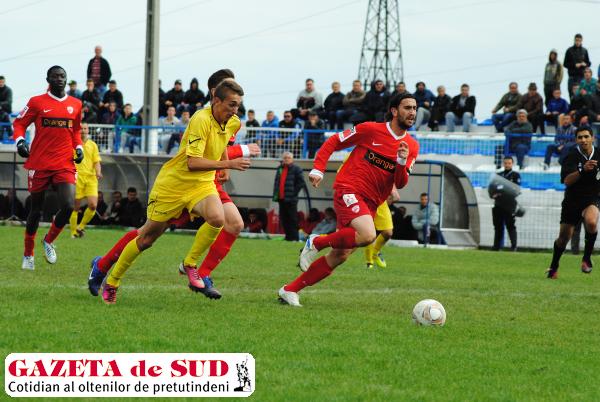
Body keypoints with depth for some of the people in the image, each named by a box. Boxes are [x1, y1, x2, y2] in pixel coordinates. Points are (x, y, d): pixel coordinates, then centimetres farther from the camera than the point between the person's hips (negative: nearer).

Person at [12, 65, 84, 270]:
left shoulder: (75, 105, 9)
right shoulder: (37, 102, -1)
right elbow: (19, 124, 5)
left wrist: (79, 148, 7)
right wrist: (20, 141, -13)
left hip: (65, 165, 2)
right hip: (39, 164, -2)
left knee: (68, 206, -15)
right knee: (36, 210, 8)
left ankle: (49, 241, 13)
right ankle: (28, 254, 25)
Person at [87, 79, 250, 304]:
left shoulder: (233, 123, -1)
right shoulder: (201, 120, -25)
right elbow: (192, 162, -33)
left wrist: (223, 166, 21)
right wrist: (228, 164, -36)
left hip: (202, 184, 6)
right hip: (172, 184, -6)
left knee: (217, 219, -26)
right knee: (147, 237, 5)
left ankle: (190, 264, -4)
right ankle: (111, 280, 25)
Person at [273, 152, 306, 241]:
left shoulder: (296, 169, -4)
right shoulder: (280, 169, 17)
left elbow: (301, 183, -8)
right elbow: (276, 182, 21)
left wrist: (294, 193, -12)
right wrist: (275, 195, 11)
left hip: (291, 200, -7)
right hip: (281, 198, 7)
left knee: (292, 219, -6)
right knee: (283, 218, 8)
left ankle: (294, 237, -5)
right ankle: (288, 236, 14)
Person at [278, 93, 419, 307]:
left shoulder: (412, 146, 8)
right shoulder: (371, 129, -4)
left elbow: (400, 183, 4)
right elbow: (333, 142, 4)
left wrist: (402, 162, -15)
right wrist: (318, 169, -6)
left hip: (371, 203, 6)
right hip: (348, 190, -6)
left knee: (340, 255, 1)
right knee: (367, 235, -31)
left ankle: (290, 290, 11)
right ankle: (316, 242, -8)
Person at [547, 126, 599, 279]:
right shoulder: (572, 156, -11)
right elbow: (566, 181, -24)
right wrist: (583, 170, -37)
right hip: (572, 200, 0)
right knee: (563, 237, 7)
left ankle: (587, 258, -13)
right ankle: (554, 267, 34)